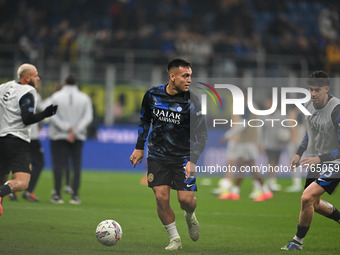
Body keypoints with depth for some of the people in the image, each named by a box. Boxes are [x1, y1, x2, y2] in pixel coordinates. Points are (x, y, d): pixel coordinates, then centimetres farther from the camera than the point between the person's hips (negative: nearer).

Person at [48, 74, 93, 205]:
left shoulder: (56, 96, 0)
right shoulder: (84, 98, 4)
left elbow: (52, 117, -10)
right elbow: (88, 117, -5)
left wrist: (67, 128, -13)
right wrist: (74, 131, -11)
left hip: (58, 136, -1)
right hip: (78, 137, 1)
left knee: (58, 164, 0)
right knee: (76, 164, 5)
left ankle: (57, 195, -5)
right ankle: (75, 195, -1)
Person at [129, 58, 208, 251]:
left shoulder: (191, 101, -13)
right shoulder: (153, 95, -4)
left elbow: (202, 134, -10)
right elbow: (145, 120, 15)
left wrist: (193, 161, -19)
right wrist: (139, 147, 12)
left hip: (183, 158, -2)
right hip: (158, 155, 2)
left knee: (186, 199, -7)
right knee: (161, 198, -8)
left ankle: (190, 216, 30)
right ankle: (175, 239, 7)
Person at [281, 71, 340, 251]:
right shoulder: (309, 105, 0)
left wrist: (319, 159, -31)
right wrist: (299, 153, 13)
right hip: (313, 163, 8)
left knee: (307, 198, -20)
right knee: (314, 204, 19)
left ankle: (298, 241, -3)